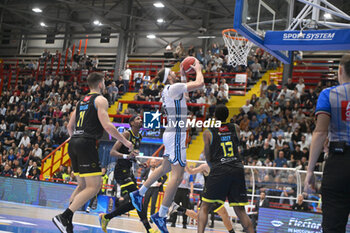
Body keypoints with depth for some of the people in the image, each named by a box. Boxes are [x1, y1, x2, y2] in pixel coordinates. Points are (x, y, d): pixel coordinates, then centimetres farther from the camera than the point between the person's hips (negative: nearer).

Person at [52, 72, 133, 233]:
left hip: (73, 143, 9)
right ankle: (64, 217, -19)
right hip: (87, 143, -9)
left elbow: (70, 126, 24)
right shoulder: (100, 100, -2)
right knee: (94, 186, -8)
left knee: (83, 185, 17)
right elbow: (107, 125, -13)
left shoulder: (81, 101, 22)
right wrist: (125, 142, -4)